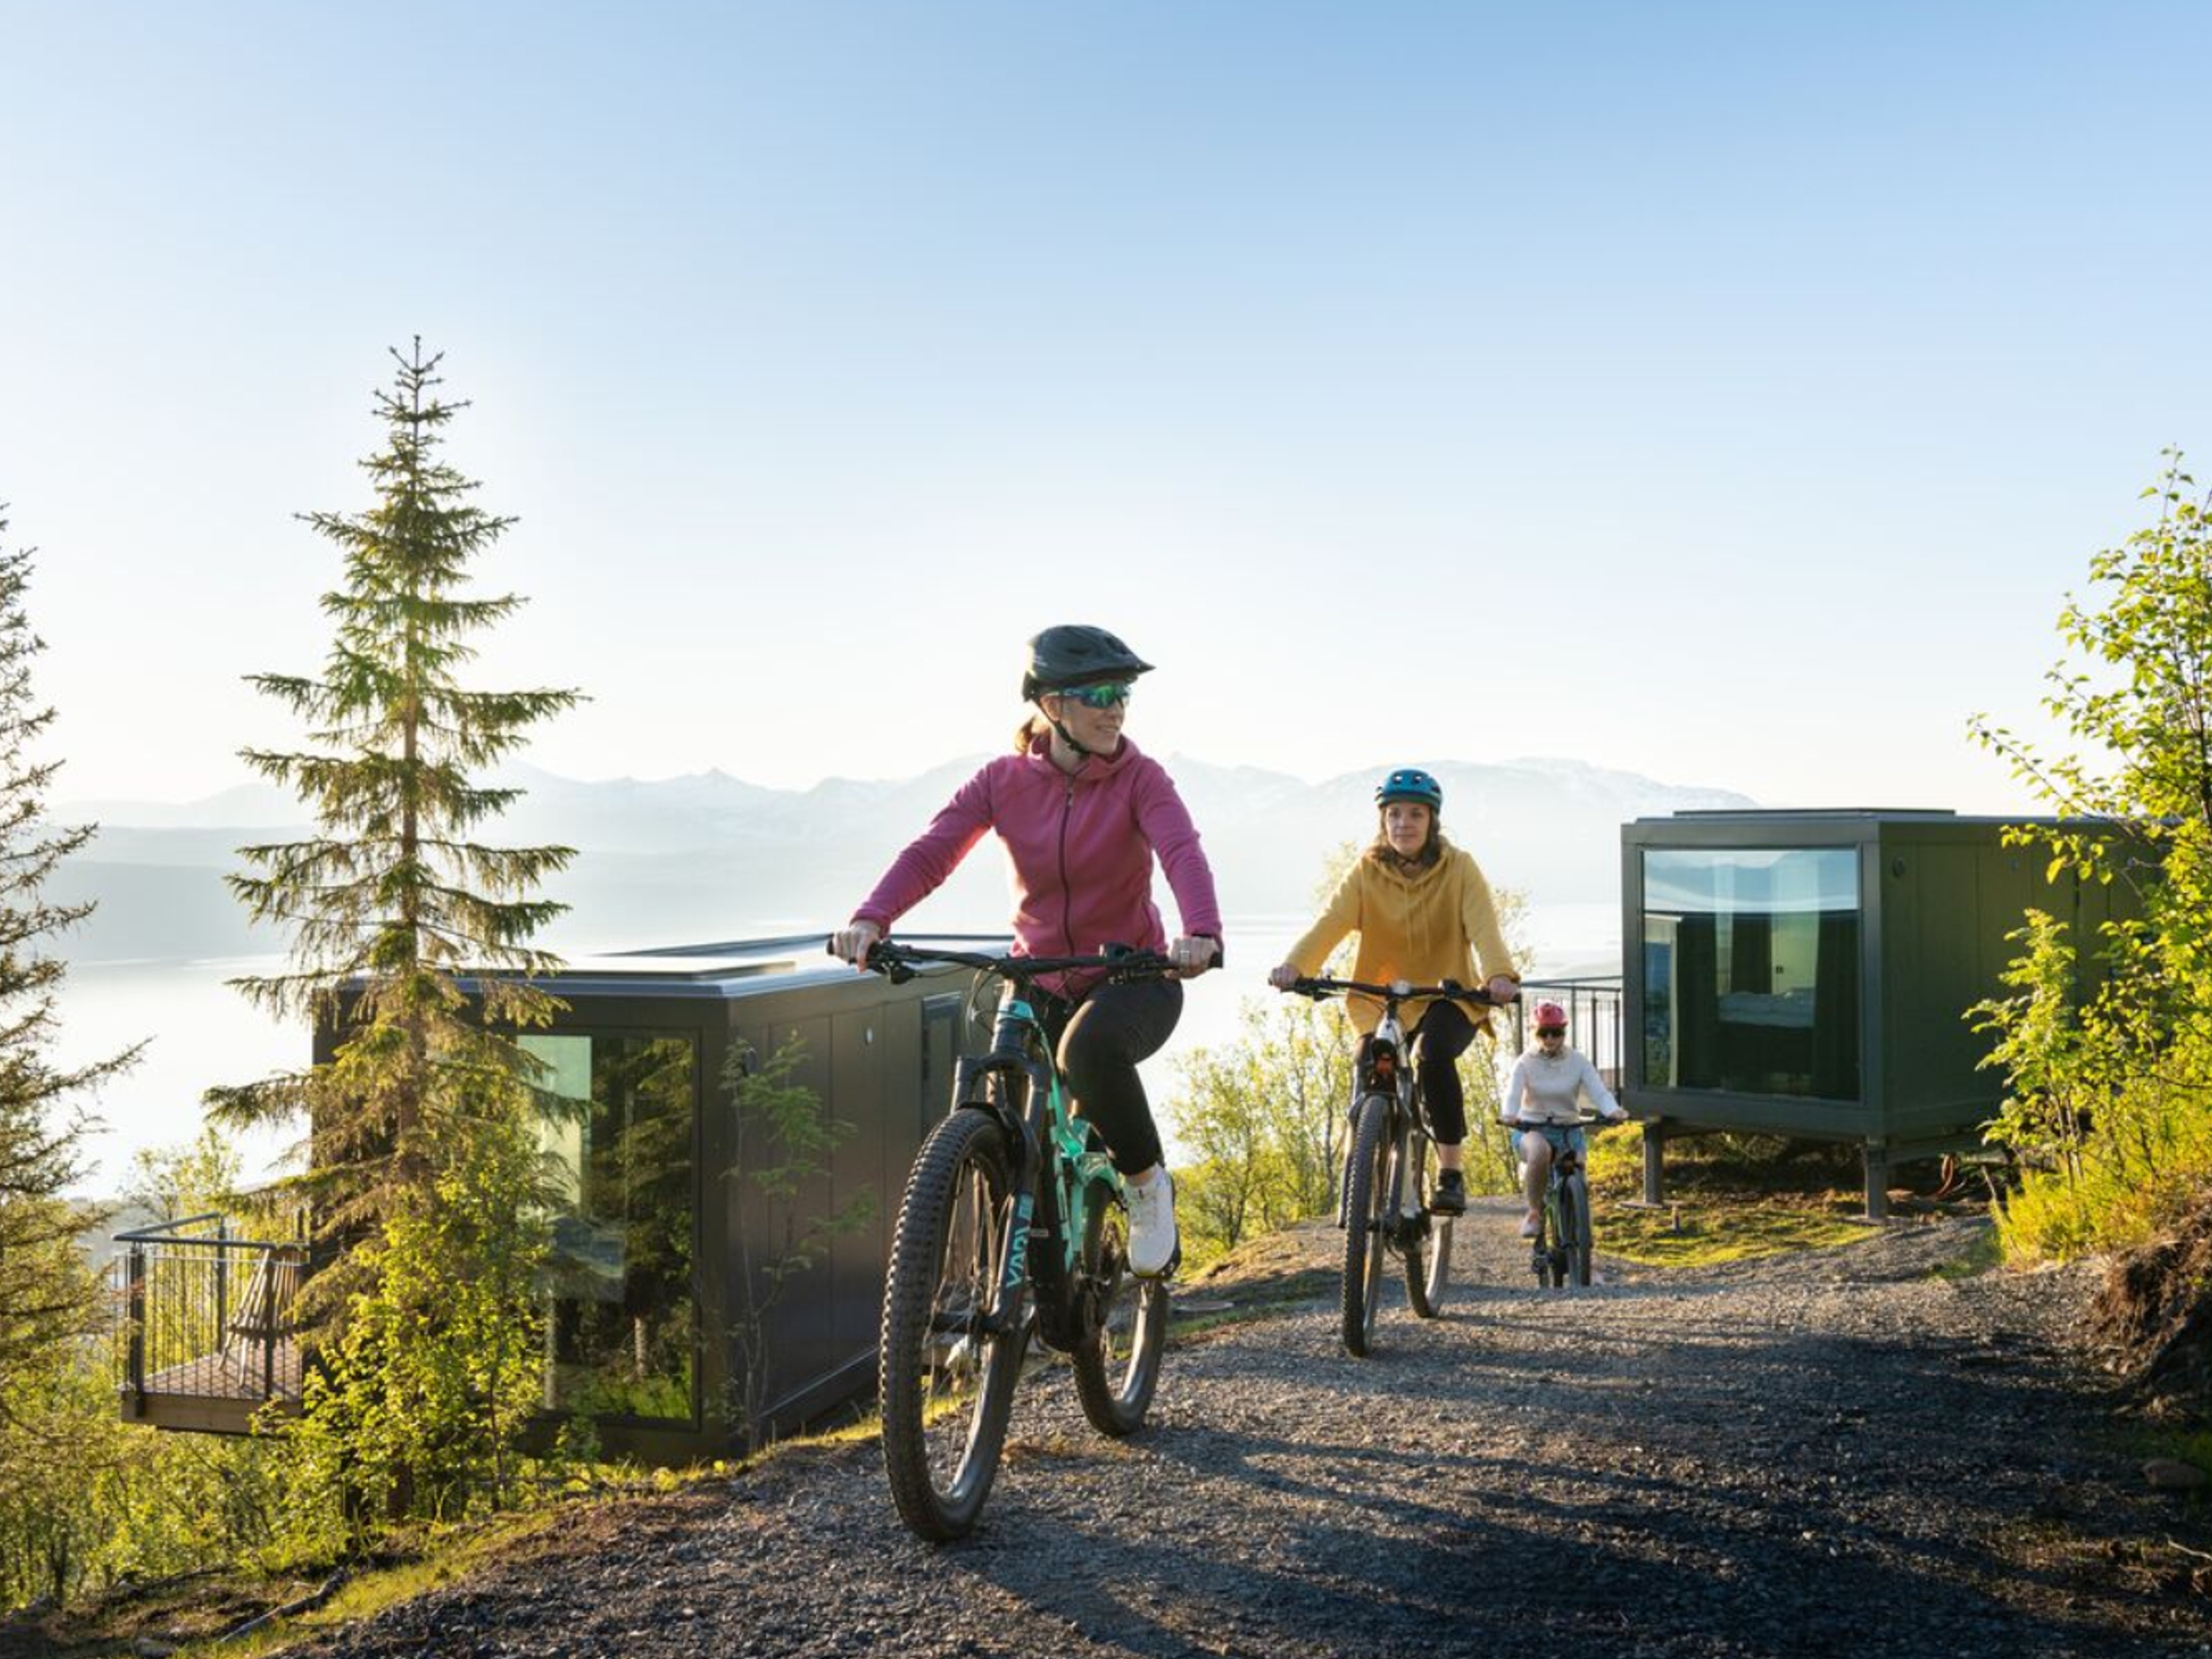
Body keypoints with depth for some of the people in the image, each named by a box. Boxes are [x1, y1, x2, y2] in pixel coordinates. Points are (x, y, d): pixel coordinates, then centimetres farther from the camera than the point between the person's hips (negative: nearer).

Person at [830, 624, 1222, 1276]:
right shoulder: (1004, 780, -4)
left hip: (1135, 979, -3)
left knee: (1090, 1047, -37)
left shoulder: (1139, 778, -10)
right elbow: (929, 854, -15)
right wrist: (869, 921, -35)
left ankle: (1147, 1184, -11)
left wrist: (1201, 933, -49)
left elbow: (1183, 854, -27)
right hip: (1039, 985, 3)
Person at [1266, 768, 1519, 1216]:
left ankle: (1451, 1174, -18)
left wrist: (1500, 975, -45)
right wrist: (1294, 965, -41)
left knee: (1434, 1057, -31)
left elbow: (1483, 926, -24)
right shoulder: (1367, 872, -5)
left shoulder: (1459, 868, -8)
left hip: (1449, 997, -3)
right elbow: (1330, 923, -20)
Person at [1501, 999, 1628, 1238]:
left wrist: (1613, 1111, -38)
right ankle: (1534, 1212, -19)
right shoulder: (1526, 1063, -5)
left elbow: (1598, 1091, -15)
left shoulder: (1578, 1061, -1)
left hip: (1568, 1131, 2)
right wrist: (1508, 1115, -43)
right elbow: (1512, 1094, -20)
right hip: (1531, 1129, -2)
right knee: (1540, 1151, -37)